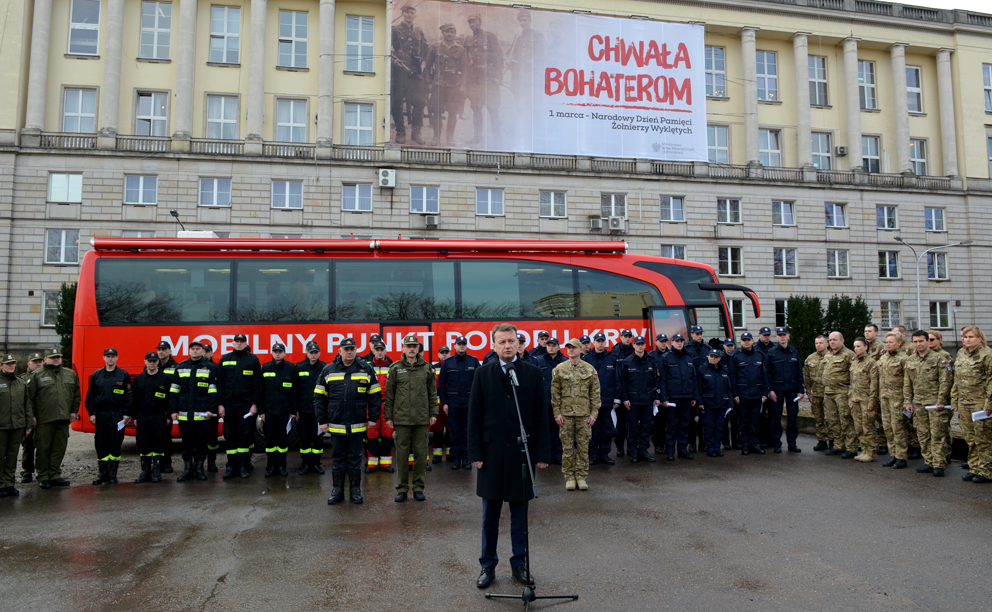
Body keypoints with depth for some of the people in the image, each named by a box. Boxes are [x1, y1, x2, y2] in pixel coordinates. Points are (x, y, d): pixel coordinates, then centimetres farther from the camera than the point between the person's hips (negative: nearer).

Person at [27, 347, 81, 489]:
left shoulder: (70, 374, 13)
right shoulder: (37, 375, 1)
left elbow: (76, 395, 19)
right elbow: (29, 397, -2)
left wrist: (74, 411, 12)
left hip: (63, 419, 4)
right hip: (43, 420, -4)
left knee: (60, 448, 7)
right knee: (43, 448, 2)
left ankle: (55, 475, 16)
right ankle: (43, 477, 12)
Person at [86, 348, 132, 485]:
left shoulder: (124, 374, 2)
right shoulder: (96, 375, 10)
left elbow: (128, 395, 2)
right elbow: (90, 395, 12)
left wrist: (126, 413, -4)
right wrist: (91, 413, 5)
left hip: (117, 413, -2)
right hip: (101, 413, 2)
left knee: (116, 443, 0)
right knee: (101, 443, 3)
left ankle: (113, 473, 10)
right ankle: (103, 473, 13)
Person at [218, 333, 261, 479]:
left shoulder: (253, 360, 2)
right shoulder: (225, 360, 8)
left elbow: (257, 384, 0)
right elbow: (220, 383, 7)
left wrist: (254, 404, -6)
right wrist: (220, 404, 1)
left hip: (246, 404, -2)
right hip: (229, 404, 2)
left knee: (245, 435, 0)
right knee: (230, 435, 3)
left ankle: (243, 466, 8)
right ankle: (231, 466, 10)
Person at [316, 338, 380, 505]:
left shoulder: (366, 369, 2)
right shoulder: (328, 370, 3)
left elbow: (375, 395, 4)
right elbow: (319, 397, 6)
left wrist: (373, 417, 0)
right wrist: (322, 421, 2)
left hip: (357, 426, -1)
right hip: (335, 425, 1)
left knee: (355, 459, 8)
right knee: (338, 459, 10)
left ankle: (356, 491, 19)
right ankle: (337, 491, 21)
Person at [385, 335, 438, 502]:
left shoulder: (427, 368, 6)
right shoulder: (395, 368, 3)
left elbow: (432, 392, 10)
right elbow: (389, 394, 5)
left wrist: (433, 413, 4)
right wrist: (388, 416, 2)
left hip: (422, 418, 1)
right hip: (401, 418, -1)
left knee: (421, 453, 4)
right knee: (402, 453, 4)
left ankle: (418, 487, 15)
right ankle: (402, 488, 14)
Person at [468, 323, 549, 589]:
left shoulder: (533, 373, 1)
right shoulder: (483, 373, 2)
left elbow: (541, 415, 2)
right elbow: (474, 415, 2)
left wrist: (542, 453, -3)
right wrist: (475, 452, -4)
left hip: (522, 452, 0)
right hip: (492, 452, 0)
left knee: (520, 514, 10)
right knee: (490, 515, 10)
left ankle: (519, 564, 24)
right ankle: (488, 565, 23)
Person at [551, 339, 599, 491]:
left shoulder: (590, 370, 4)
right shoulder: (559, 369, 2)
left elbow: (595, 393, 5)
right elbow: (555, 393, 3)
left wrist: (594, 413, -1)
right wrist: (557, 413, -2)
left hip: (584, 414, 0)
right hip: (566, 413, 0)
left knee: (583, 446, 4)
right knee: (567, 446, 4)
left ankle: (581, 476, 15)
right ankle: (569, 477, 14)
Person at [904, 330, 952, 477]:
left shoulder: (938, 358, -4)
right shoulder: (910, 361, 12)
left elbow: (944, 382, -8)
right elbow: (907, 384, 16)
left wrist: (941, 402, -14)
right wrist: (908, 402, 8)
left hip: (935, 403, -5)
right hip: (918, 404, 5)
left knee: (938, 435, -3)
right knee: (923, 436, 8)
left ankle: (939, 465, 1)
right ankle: (929, 463, 16)